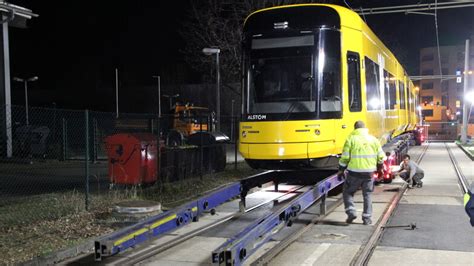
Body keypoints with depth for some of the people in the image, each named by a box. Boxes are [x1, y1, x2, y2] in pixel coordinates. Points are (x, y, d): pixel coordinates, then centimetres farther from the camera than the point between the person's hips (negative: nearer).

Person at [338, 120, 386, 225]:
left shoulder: (351, 139, -4)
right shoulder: (373, 139, 6)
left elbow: (345, 157, -7)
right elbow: (381, 157, 9)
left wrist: (341, 170, 6)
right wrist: (379, 167, 27)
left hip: (354, 172, -3)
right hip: (369, 172, 3)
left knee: (347, 192, 13)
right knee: (367, 195, 14)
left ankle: (351, 212, -2)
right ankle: (367, 218, 14)